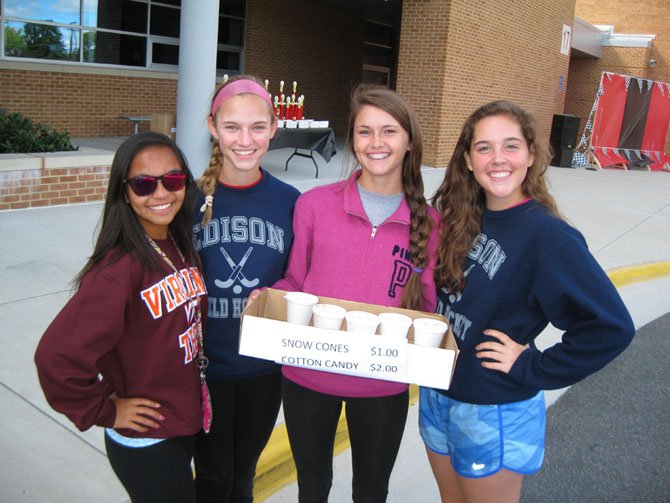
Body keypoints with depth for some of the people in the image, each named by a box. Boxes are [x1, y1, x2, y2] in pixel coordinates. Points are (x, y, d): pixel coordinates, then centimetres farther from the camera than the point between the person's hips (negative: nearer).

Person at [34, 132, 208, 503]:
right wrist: (104, 411, -18)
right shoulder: (119, 269, -27)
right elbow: (56, 356, -30)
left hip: (187, 422, 7)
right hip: (145, 443, -7)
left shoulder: (181, 248, -2)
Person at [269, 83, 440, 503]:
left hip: (383, 385, 0)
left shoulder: (428, 222, -6)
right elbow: (293, 282, 3)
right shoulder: (314, 204, -8)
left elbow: (428, 307, 3)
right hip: (308, 377, 0)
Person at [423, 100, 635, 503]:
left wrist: (531, 369, -18)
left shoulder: (547, 235, -20)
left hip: (496, 414, -6)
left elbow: (612, 327, -23)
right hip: (437, 397, 6)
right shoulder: (460, 220, -1)